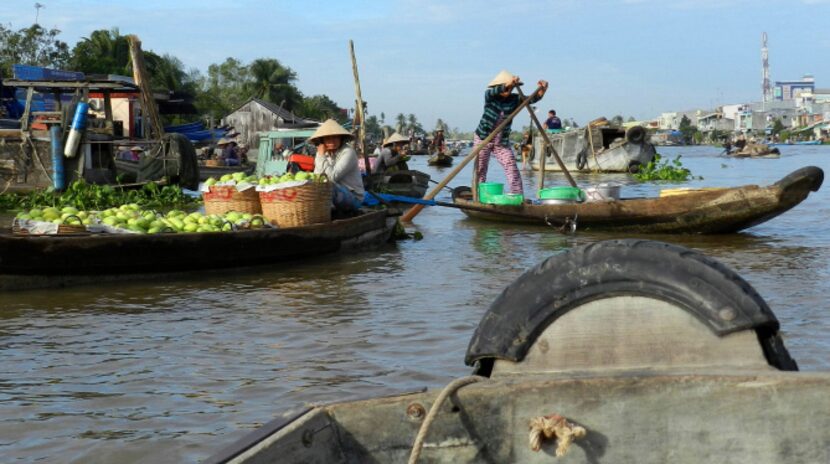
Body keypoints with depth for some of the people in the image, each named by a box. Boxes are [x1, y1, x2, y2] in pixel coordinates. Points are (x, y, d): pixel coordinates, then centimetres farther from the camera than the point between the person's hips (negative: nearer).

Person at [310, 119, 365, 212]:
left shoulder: (348, 152, -15)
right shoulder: (324, 153, 5)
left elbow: (333, 176, -25)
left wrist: (322, 156, -18)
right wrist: (320, 156, -14)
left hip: (353, 198, -7)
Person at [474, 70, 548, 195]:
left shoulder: (514, 99, -4)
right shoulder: (490, 96, -11)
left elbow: (531, 99, -17)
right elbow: (491, 92, -35)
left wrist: (541, 92, -39)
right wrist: (506, 85, -54)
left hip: (502, 142, 2)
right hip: (483, 139, -2)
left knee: (512, 168, -11)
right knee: (480, 171, 0)